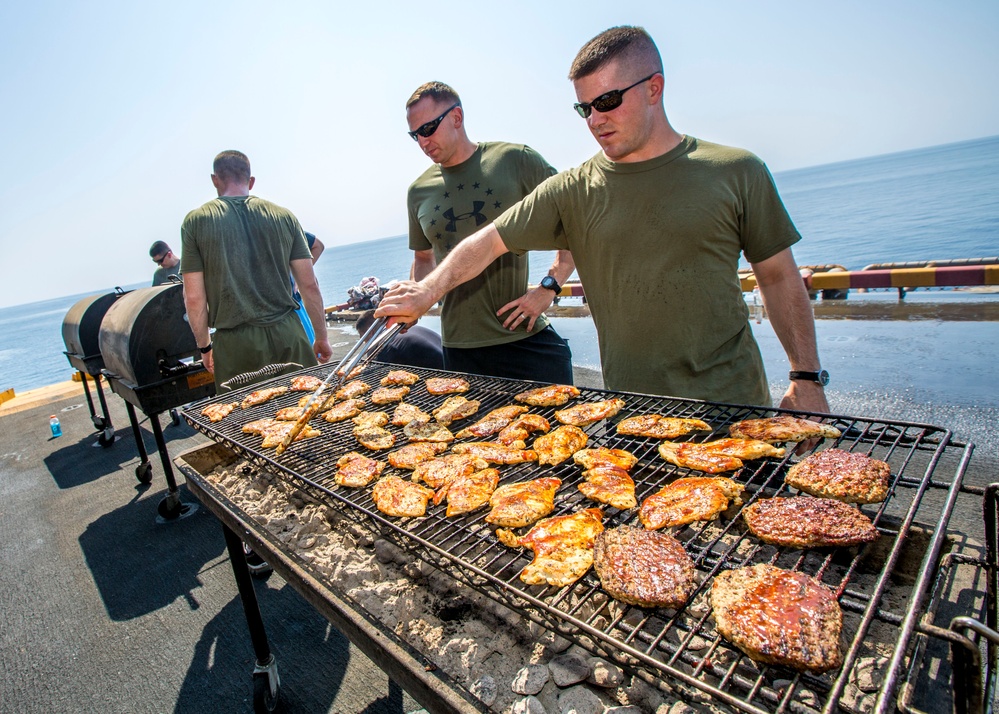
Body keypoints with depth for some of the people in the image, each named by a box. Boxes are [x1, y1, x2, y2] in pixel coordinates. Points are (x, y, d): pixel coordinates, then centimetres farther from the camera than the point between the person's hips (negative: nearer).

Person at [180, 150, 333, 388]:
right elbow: (309, 284, 2)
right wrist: (322, 338, 10)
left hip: (235, 344, -1)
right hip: (288, 334, 1)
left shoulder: (196, 221, 2)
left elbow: (194, 297, -1)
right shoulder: (283, 216, 4)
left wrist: (205, 346, 12)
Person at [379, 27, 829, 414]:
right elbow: (489, 241, 0)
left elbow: (779, 277, 4)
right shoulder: (573, 191, 0)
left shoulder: (736, 172, 0)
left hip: (734, 400, 1)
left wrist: (806, 378, 1)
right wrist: (428, 290, -14)